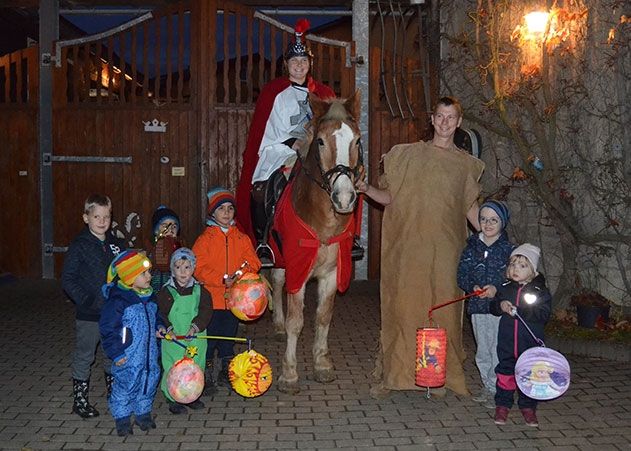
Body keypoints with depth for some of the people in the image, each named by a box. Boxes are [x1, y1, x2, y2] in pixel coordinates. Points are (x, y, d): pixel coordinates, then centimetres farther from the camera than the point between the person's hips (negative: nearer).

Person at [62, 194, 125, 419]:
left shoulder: (117, 244, 5)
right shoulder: (79, 246, -9)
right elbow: (67, 279, -10)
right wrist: (86, 300, -17)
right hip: (89, 315, -4)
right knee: (84, 357, 7)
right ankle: (80, 400, 20)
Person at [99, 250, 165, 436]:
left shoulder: (149, 296, 6)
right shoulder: (118, 300, -18)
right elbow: (107, 328, -15)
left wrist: (158, 327, 4)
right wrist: (116, 353, -14)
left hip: (149, 353, 7)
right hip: (128, 357, -7)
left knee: (149, 381, 15)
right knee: (126, 385, 2)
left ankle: (143, 413, 33)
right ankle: (122, 418, 21)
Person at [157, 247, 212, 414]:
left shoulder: (200, 291, 2)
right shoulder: (166, 292, -4)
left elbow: (206, 311, -5)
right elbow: (160, 313, -7)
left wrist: (195, 326, -20)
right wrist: (168, 328, -22)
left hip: (195, 339, 3)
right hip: (173, 340, -3)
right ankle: (173, 399, 15)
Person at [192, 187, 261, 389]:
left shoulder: (241, 238, 8)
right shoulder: (205, 239, -4)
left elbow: (253, 262, 4)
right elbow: (199, 268, -12)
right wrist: (222, 280, -20)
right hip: (212, 298, -3)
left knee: (229, 334, 14)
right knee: (210, 334, 2)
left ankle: (226, 371, 27)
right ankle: (206, 371, 17)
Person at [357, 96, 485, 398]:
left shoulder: (465, 164, 11)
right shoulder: (407, 154, 7)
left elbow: (471, 207, 15)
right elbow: (389, 197, 7)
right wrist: (367, 189, -11)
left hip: (445, 249, 1)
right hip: (407, 246, -1)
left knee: (442, 308, 2)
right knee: (402, 304, 0)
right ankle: (390, 374, 10)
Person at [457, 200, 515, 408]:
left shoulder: (509, 249, -2)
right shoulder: (471, 247, 7)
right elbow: (462, 276, 7)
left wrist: (497, 289, -19)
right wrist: (474, 287, -12)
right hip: (477, 307, 4)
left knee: (499, 350, -3)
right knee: (482, 351, 12)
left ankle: (498, 390, 7)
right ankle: (488, 388, 25)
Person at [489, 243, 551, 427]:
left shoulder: (540, 290, -5)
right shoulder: (505, 288, 4)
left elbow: (544, 314, -14)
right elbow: (492, 307, 9)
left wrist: (520, 311, -23)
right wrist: (501, 305, -13)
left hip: (530, 343, -2)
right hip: (506, 342, 2)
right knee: (505, 372, 8)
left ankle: (528, 407, 24)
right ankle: (502, 405, 21)